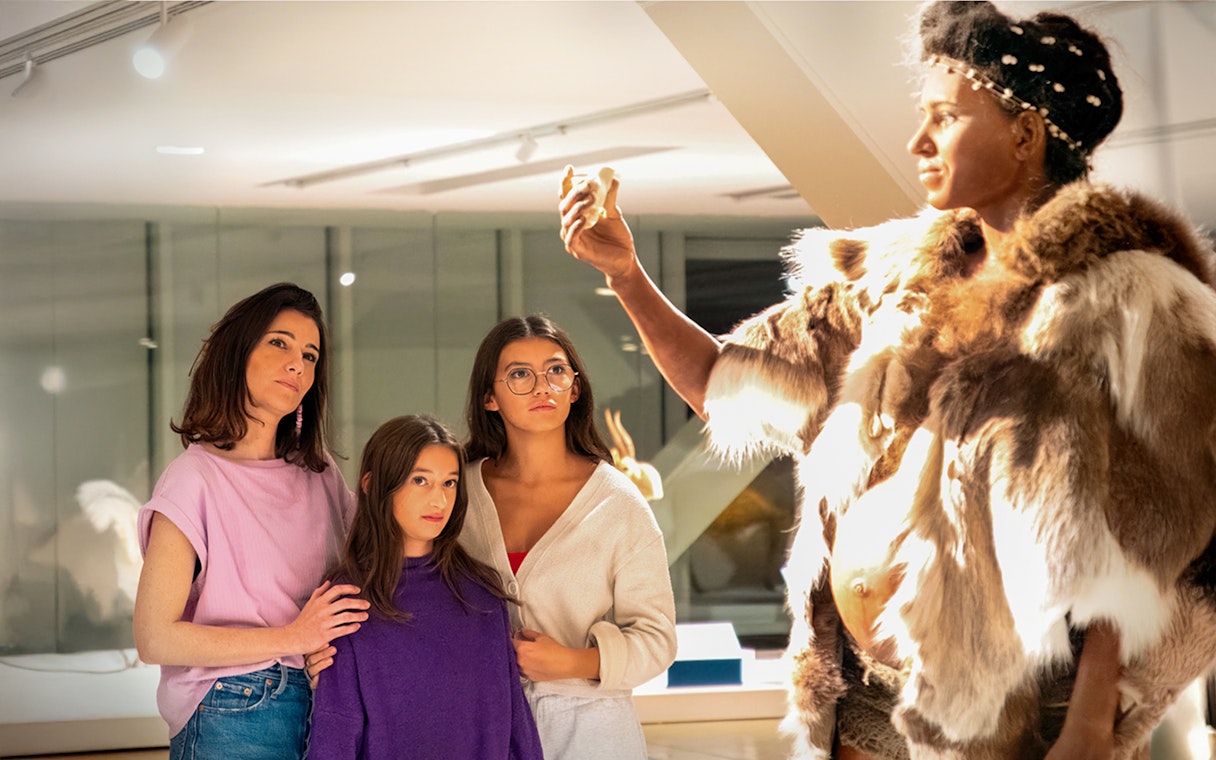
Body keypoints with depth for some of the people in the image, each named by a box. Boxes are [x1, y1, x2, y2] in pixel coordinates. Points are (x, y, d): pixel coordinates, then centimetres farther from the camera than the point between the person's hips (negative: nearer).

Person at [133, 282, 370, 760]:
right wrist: (293, 638, -15)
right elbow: (155, 639, -15)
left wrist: (329, 650, -1)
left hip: (325, 706, 6)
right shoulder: (195, 479, -9)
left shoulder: (319, 474, 10)